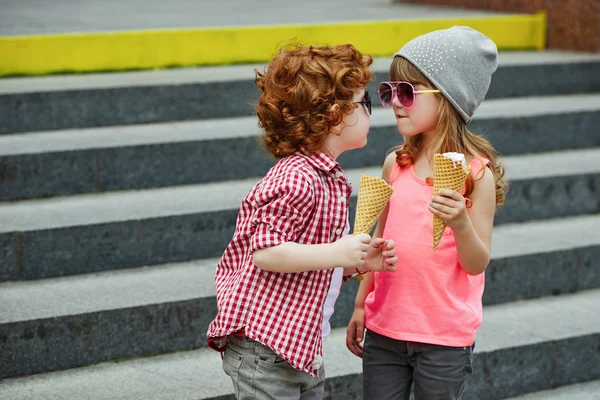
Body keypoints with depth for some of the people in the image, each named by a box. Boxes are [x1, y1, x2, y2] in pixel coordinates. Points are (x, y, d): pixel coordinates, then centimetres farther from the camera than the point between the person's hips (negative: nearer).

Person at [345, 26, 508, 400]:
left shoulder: (477, 173, -11)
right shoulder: (396, 164, 3)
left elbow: (478, 264, -10)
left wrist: (460, 223, -29)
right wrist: (361, 305, 17)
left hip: (444, 339, -4)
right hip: (385, 329, 4)